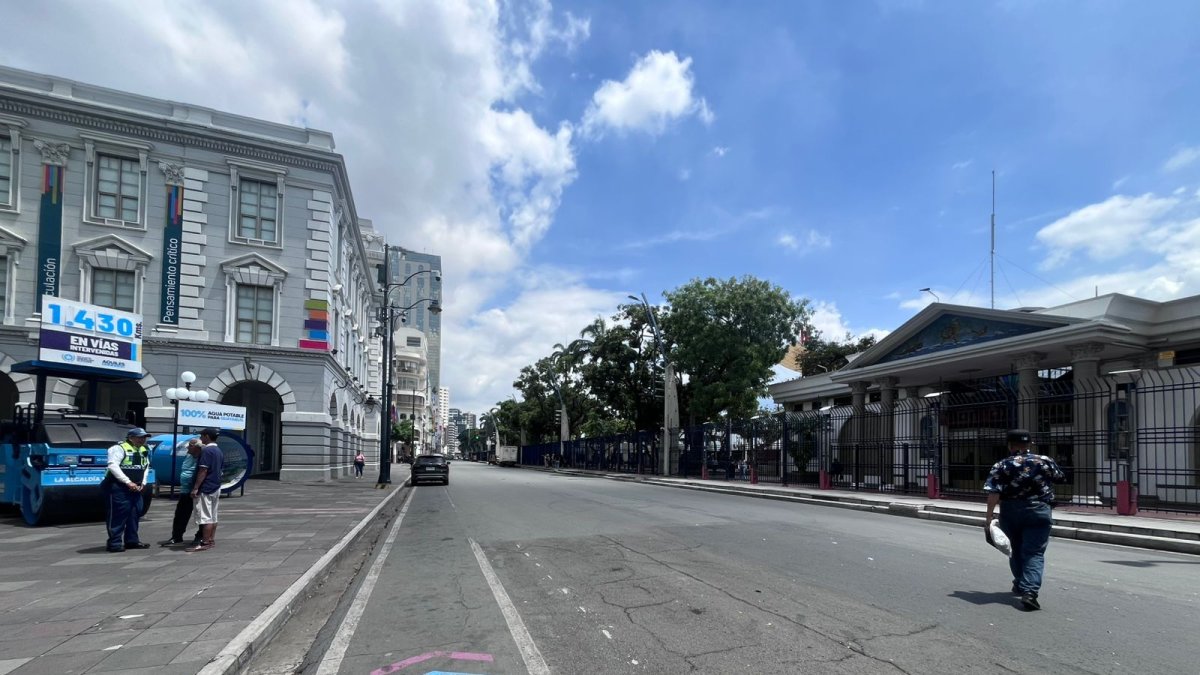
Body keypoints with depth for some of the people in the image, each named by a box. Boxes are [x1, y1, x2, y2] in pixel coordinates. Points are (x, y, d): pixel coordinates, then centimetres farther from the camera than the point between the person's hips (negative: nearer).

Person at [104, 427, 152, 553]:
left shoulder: (144, 451, 14)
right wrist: (128, 482, -22)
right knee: (118, 514, -8)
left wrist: (143, 483, 5)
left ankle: (131, 540, 21)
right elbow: (113, 466, -20)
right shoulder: (120, 448, -11)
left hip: (135, 488, 8)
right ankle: (115, 543, -1)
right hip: (118, 487, -8)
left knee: (135, 513, 11)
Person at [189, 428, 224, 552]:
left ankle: (205, 543, -6)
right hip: (216, 488, 9)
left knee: (205, 517, -7)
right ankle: (211, 540, 18)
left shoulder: (206, 450, -15)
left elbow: (203, 471, -20)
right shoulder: (219, 451, 13)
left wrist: (195, 488, -18)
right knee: (213, 516, 13)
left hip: (205, 488, -9)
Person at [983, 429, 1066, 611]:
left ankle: (1020, 586, 35)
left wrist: (989, 516, -8)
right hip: (1038, 512, -1)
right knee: (1034, 553, -3)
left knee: (1016, 550, 18)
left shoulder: (1001, 466, -4)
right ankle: (1029, 591, -19)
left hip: (1010, 512, 1)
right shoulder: (1044, 461, 0)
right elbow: (1059, 477, 19)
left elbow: (993, 494, -12)